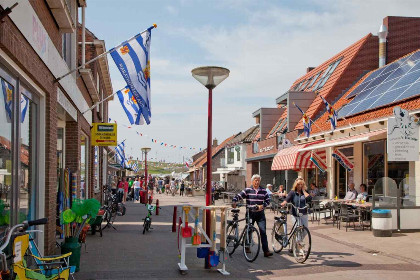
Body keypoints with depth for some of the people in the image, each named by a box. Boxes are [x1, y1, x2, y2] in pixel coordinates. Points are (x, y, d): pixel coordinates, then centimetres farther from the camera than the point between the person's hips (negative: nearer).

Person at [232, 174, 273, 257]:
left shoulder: (263, 190, 5)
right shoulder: (248, 190, -1)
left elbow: (268, 200, 7)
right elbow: (238, 196, -7)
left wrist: (262, 205, -11)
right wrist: (234, 201, -26)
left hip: (260, 214, 1)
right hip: (250, 214, -1)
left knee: (263, 231, -7)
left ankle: (266, 251, -8)